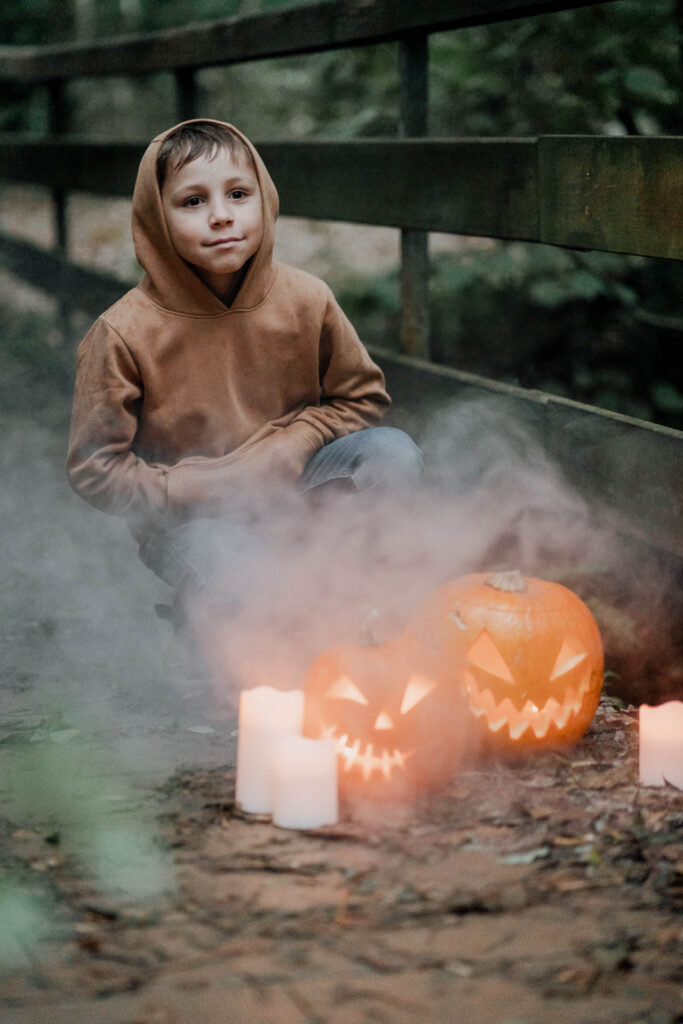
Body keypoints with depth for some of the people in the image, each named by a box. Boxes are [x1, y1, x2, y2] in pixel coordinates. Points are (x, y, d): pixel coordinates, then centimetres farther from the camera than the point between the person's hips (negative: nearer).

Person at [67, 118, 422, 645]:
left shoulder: (306, 300, -8)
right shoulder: (124, 334, -16)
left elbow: (361, 395, 4)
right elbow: (94, 467, -11)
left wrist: (282, 454, -14)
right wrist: (210, 492, -20)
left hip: (286, 488, 4)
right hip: (188, 516, -4)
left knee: (396, 455, -20)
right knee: (226, 564, -36)